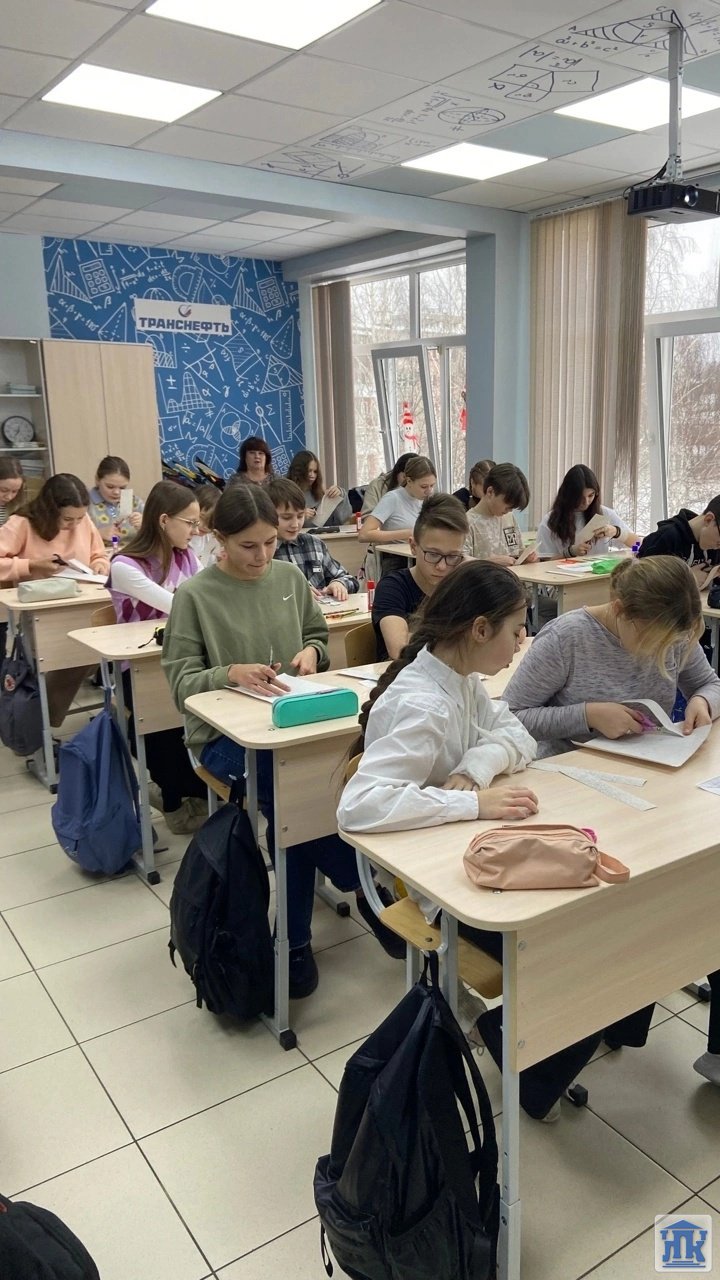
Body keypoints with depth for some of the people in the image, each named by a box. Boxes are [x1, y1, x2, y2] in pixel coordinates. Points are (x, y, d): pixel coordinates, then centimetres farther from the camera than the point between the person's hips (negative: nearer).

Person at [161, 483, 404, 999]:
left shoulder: (290, 577, 7)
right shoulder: (195, 595, -5)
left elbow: (319, 636, 20)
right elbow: (180, 680, -6)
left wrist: (311, 652, -4)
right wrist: (231, 673, -25)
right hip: (226, 734, -3)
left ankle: (296, 940, -8)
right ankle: (366, 884, -9)